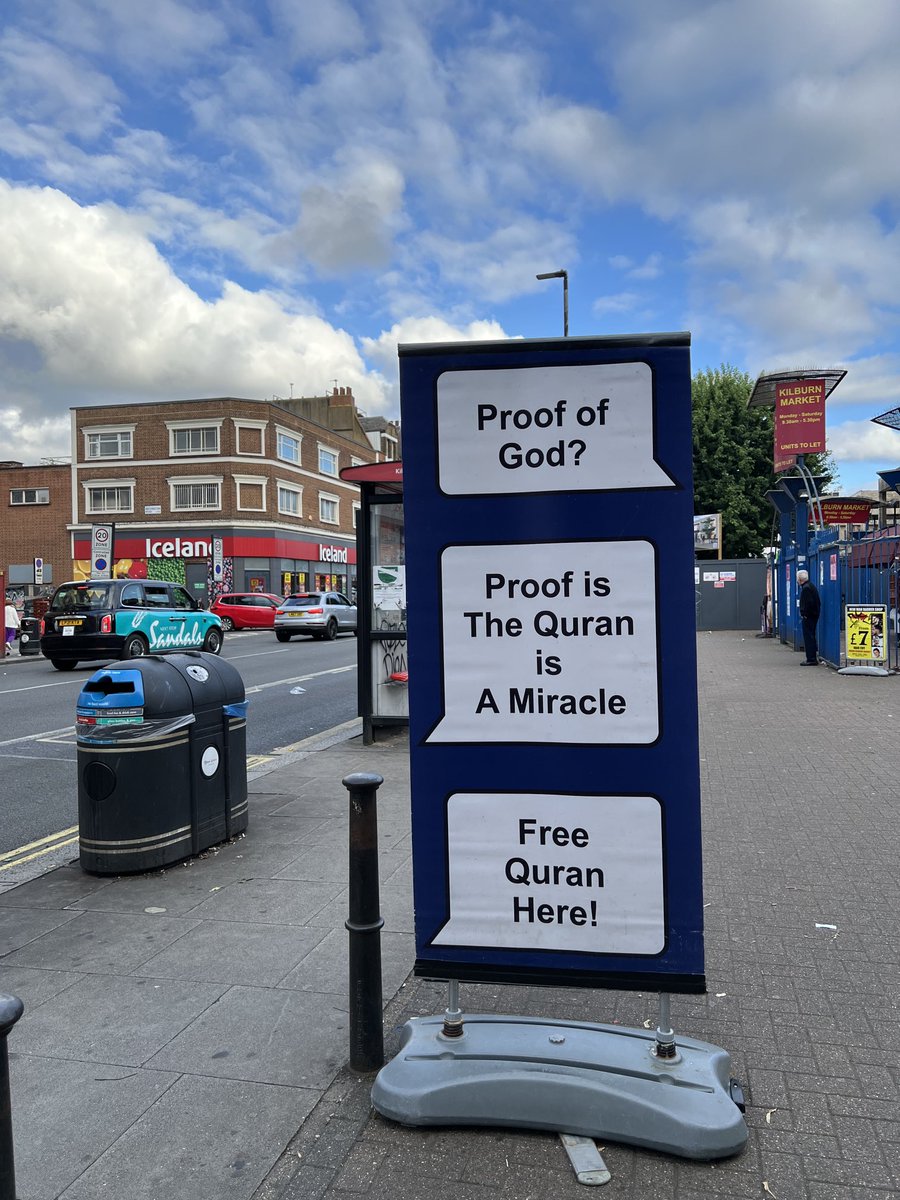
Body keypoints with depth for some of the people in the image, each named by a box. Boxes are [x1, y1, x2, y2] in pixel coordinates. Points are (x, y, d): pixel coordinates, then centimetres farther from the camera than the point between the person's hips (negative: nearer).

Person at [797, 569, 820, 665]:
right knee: (811, 637, 16)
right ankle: (813, 658, 22)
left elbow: (808, 603, -25)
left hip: (808, 617, -11)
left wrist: (804, 614, -17)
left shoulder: (806, 588, -17)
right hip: (813, 615, 11)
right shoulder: (811, 585, 14)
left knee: (808, 638, -6)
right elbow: (818, 602, 19)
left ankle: (811, 659, -5)